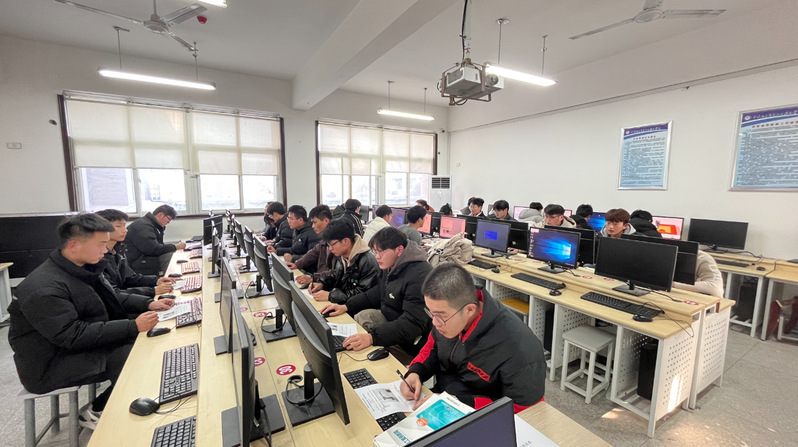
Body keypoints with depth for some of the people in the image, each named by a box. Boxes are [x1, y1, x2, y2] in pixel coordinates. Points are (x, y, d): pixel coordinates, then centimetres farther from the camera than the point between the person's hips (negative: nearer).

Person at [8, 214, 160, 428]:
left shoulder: (85, 269, -1)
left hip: (82, 346, 8)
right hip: (49, 366, -8)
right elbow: (73, 336, -30)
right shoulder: (44, 289, -27)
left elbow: (113, 298, 6)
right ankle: (95, 412, 2)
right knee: (134, 357, -22)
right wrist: (133, 326, -35)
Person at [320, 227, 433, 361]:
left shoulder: (418, 276, -30)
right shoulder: (391, 266, 0)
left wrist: (372, 337, -43)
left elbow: (412, 324, -34)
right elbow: (377, 294, 12)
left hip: (412, 342, -9)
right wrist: (346, 307, 2)